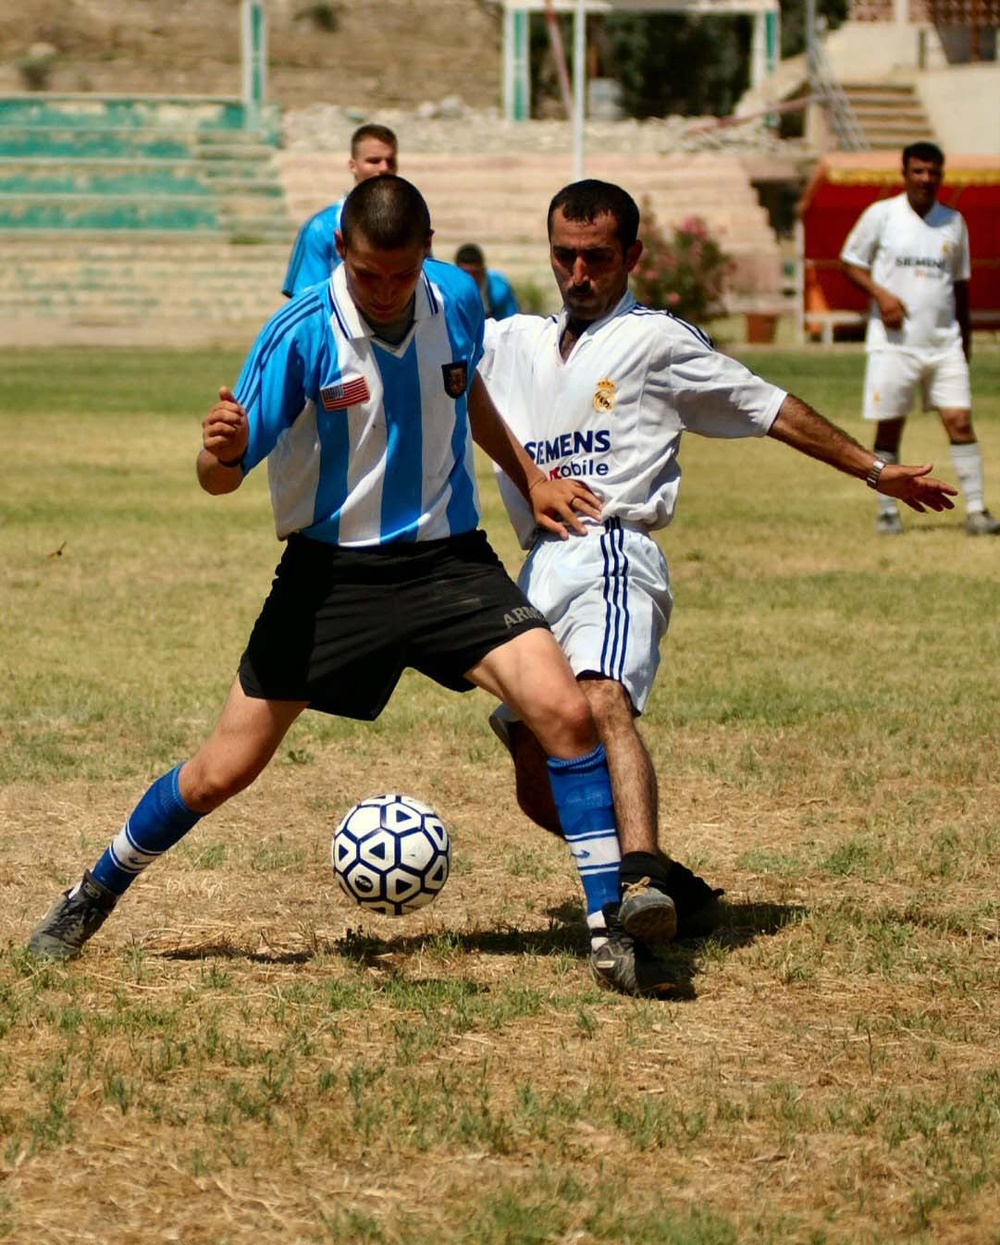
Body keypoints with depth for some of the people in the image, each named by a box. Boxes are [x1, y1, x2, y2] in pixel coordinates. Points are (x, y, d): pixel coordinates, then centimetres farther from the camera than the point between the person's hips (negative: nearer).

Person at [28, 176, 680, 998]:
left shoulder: (457, 302, -6)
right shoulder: (302, 335, -18)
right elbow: (223, 477, -19)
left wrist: (530, 478, 17)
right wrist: (221, 453, -41)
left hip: (449, 560, 2)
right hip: (332, 572, -2)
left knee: (565, 712, -19)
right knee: (224, 770, 1)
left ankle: (614, 936, -10)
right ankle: (95, 894, 28)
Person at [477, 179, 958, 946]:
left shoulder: (656, 340, 7)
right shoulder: (511, 343, 22)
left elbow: (771, 409, 12)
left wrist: (874, 471, 12)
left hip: (611, 556, -6)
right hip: (539, 567, 6)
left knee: (602, 700, -35)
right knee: (538, 781, 1)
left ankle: (645, 880, -50)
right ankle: (670, 890, 17)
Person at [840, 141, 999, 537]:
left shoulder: (953, 222, 10)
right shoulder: (881, 215, 0)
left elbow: (960, 285, 17)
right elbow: (850, 263, 4)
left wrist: (965, 339, 15)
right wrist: (880, 293, -13)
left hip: (944, 343, 2)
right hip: (894, 341, -2)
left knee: (960, 422, -6)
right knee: (889, 427, 1)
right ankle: (887, 511, 12)